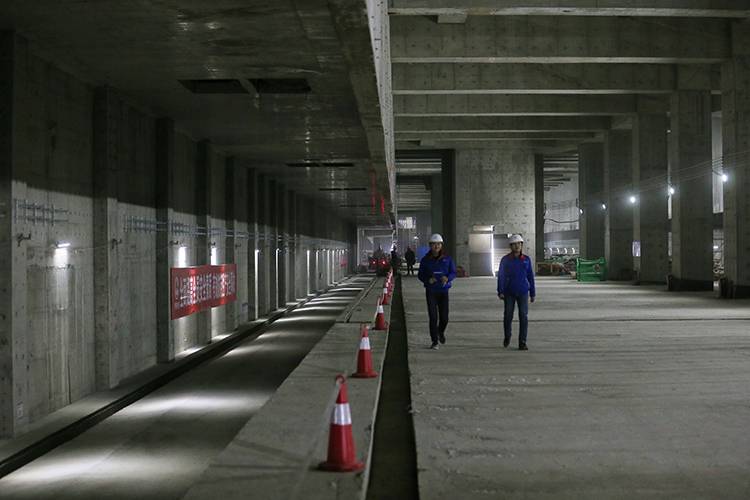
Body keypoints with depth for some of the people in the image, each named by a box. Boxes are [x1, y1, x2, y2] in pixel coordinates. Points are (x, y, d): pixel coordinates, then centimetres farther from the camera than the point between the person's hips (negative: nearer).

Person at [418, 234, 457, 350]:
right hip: (431, 291, -1)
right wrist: (428, 280, -17)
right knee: (433, 317, -6)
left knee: (444, 317, 2)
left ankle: (441, 332, 36)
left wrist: (447, 278, -21)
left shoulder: (447, 259, 1)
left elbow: (453, 273, 1)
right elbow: (420, 274, 3)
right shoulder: (425, 260, -1)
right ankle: (434, 341, 2)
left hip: (443, 290, 1)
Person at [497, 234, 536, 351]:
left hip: (523, 292, 1)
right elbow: (501, 276, -3)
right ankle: (507, 336, 30)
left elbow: (530, 277, 6)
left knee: (523, 316, -6)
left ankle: (522, 343, -3)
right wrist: (500, 292, -11)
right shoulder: (505, 260, -2)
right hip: (509, 293, -1)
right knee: (508, 316, 4)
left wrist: (533, 293, 6)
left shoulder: (526, 259, 2)